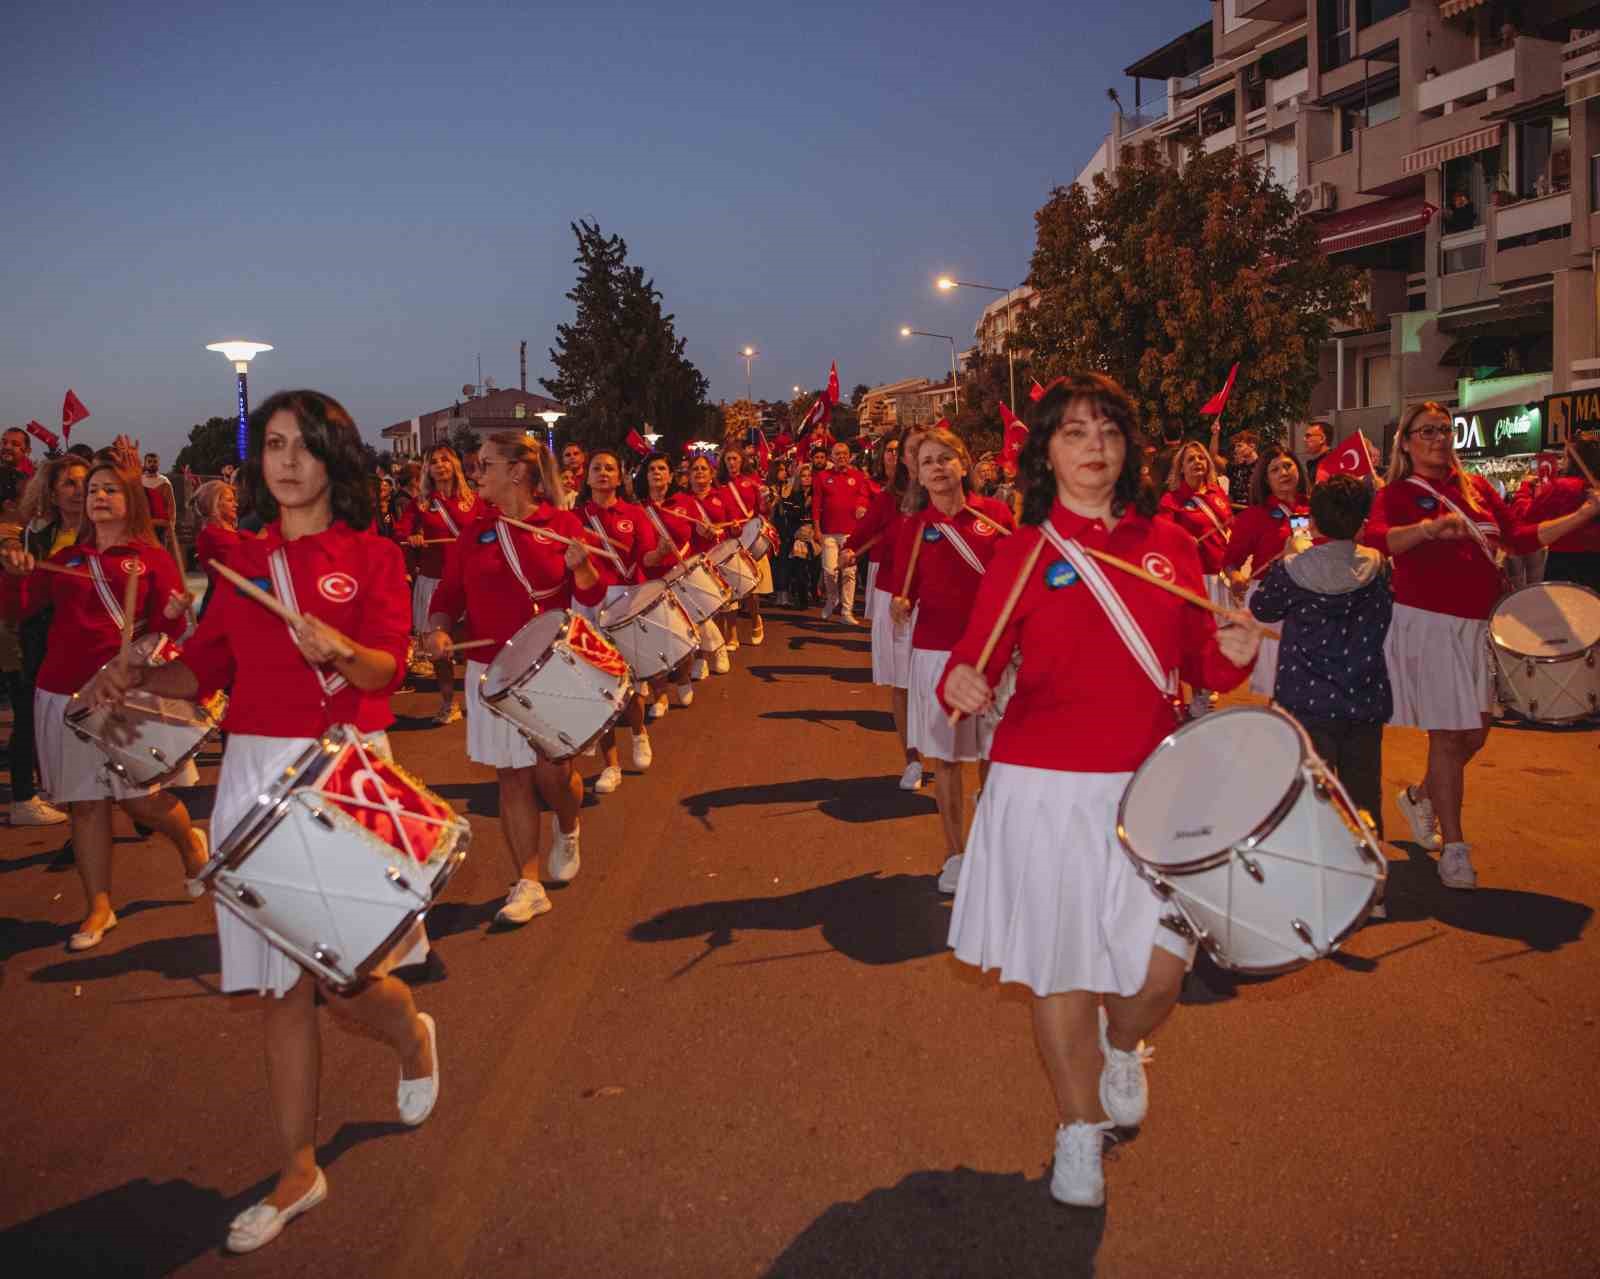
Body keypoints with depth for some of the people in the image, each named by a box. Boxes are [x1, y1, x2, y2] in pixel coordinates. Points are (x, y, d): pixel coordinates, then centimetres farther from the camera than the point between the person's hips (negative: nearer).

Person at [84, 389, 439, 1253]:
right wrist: (138, 681, -7)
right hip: (254, 769, 4)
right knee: (281, 984, 8)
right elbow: (208, 665, 11)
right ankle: (298, 1172, 20)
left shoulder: (370, 555, -1)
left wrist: (340, 650, -33)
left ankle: (413, 1038, 31)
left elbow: (387, 666, -13)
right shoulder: (242, 561, 11)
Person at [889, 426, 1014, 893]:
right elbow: (906, 593, 4)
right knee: (943, 755, 7)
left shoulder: (995, 514, 0)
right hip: (936, 652, 1)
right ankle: (955, 853, 21)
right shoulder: (914, 527, 2)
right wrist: (900, 606, -18)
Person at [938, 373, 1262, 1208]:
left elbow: (1198, 663, 11)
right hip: (1047, 790, -2)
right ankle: (1078, 1130, 29)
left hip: (1149, 785, 2)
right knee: (1065, 971, 5)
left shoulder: (1168, 545, 5)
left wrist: (1230, 655, -11)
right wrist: (963, 687, -27)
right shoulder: (1025, 554, -2)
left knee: (1160, 969, 0)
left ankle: (1122, 1049, 37)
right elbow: (976, 657, -5)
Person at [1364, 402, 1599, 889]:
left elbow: (1520, 538, 15)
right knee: (1448, 734, -5)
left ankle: (1420, 797, 38)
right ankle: (1454, 850, 5)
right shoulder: (1398, 494, -4)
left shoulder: (1476, 488, 13)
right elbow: (1374, 537, -24)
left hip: (1475, 624, 6)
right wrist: (1428, 528, -40)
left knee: (1475, 733, 12)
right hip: (1427, 623, -6)